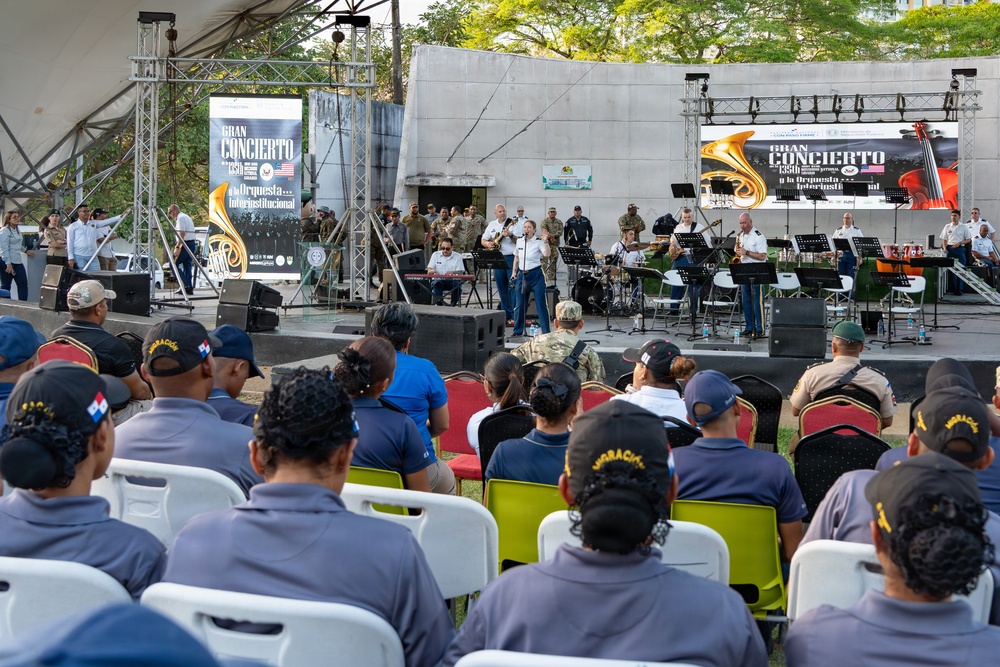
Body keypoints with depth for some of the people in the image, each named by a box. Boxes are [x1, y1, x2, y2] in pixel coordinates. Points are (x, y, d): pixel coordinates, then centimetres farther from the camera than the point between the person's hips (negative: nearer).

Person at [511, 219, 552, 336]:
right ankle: (518, 331, 16)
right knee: (520, 304, 6)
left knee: (541, 304, -3)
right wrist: (514, 272, 12)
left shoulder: (538, 242, -6)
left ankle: (546, 331, 2)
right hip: (522, 274, 4)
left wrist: (545, 241, -32)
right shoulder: (519, 241, 8)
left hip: (536, 274, -4)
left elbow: (547, 254, -22)